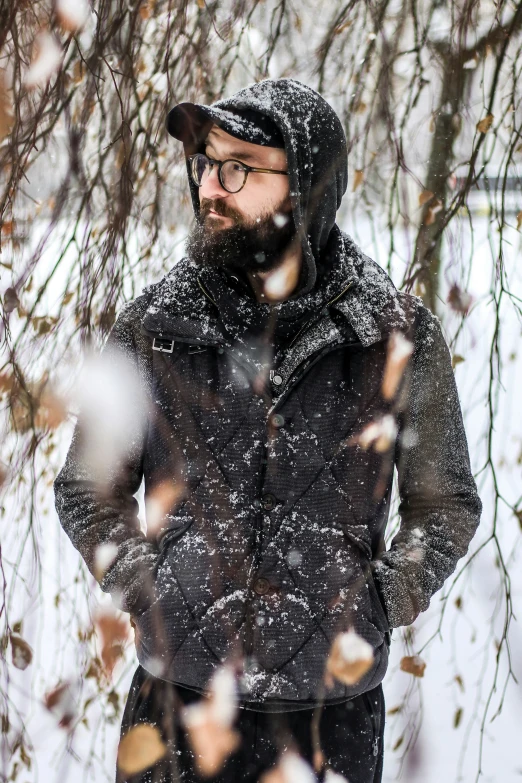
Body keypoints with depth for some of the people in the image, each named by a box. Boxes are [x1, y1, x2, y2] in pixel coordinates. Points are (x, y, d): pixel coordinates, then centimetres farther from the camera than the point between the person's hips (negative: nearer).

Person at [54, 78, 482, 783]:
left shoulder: (400, 337, -5)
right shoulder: (152, 327, -3)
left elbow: (445, 503, 7)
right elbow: (86, 490, 8)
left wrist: (382, 603, -4)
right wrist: (142, 588, -4)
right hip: (179, 696, 1)